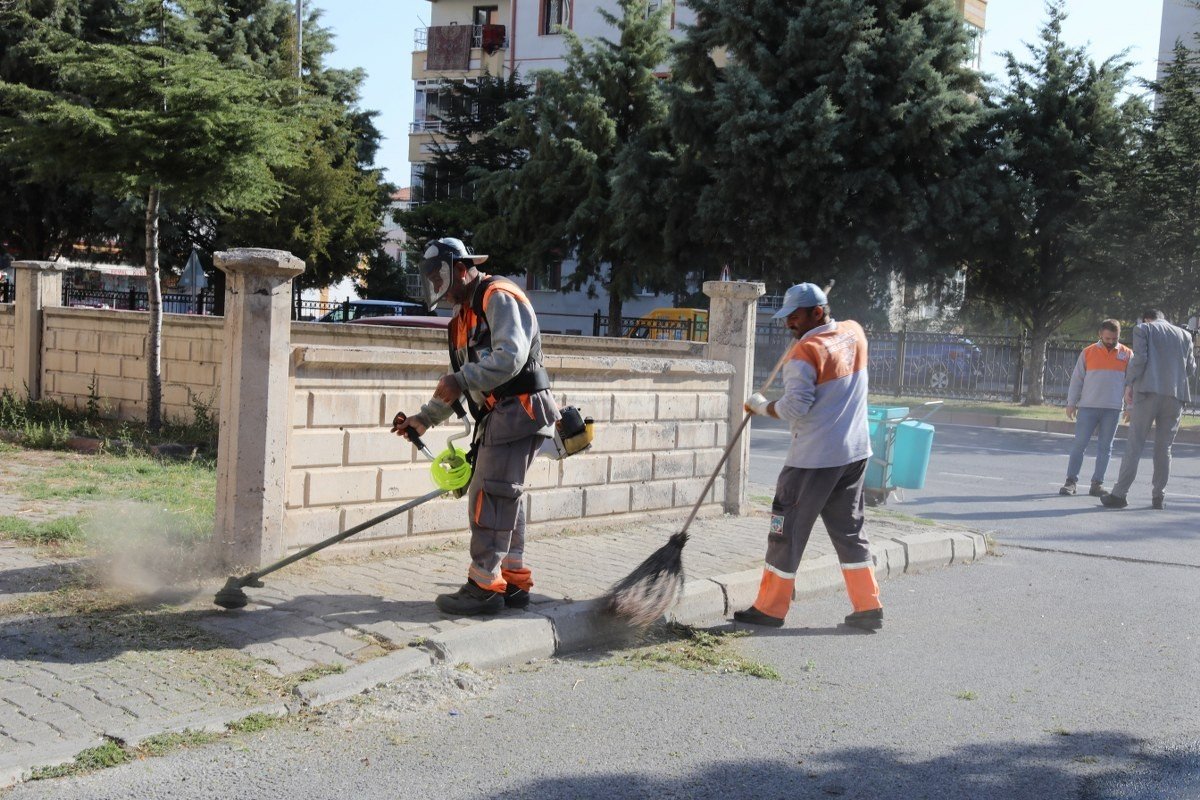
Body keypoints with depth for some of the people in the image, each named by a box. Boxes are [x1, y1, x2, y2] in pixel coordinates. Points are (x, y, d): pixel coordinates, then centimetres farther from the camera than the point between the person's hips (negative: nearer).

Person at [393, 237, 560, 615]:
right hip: (499, 415, 10)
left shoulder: (499, 296, -10)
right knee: (504, 498, 13)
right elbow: (461, 379, 26)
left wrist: (461, 380, -24)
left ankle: (484, 587, -7)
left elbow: (511, 355, -24)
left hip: (518, 410, -10)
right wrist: (425, 418, 22)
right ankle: (514, 582, 21)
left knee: (490, 496, -11)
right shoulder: (465, 313, 21)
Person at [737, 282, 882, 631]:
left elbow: (794, 407, -19)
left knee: (788, 530, 3)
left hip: (814, 458, -7)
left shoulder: (805, 352, -16)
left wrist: (761, 406, -4)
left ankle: (770, 608, 11)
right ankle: (869, 607, 14)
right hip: (856, 452, 8)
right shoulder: (855, 333, 5)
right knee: (849, 528, 15)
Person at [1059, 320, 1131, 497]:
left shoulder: (1127, 354, 6)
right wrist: (1071, 403, 1)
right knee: (1079, 444, -3)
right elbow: (1076, 379, 6)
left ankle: (1097, 483, 9)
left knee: (1105, 447, 4)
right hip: (1087, 407, -1)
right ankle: (1071, 481, 0)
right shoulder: (1088, 352, 5)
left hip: (1112, 409, 1)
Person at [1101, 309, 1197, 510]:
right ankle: (1159, 496, 10)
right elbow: (1191, 369, 13)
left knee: (1134, 444, -3)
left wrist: (1129, 383, -1)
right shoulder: (1184, 335, 16)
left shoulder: (1142, 329, 6)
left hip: (1148, 391, -3)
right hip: (1176, 395, 3)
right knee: (1164, 447, 9)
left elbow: (1139, 358, -8)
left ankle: (1119, 494, -6)